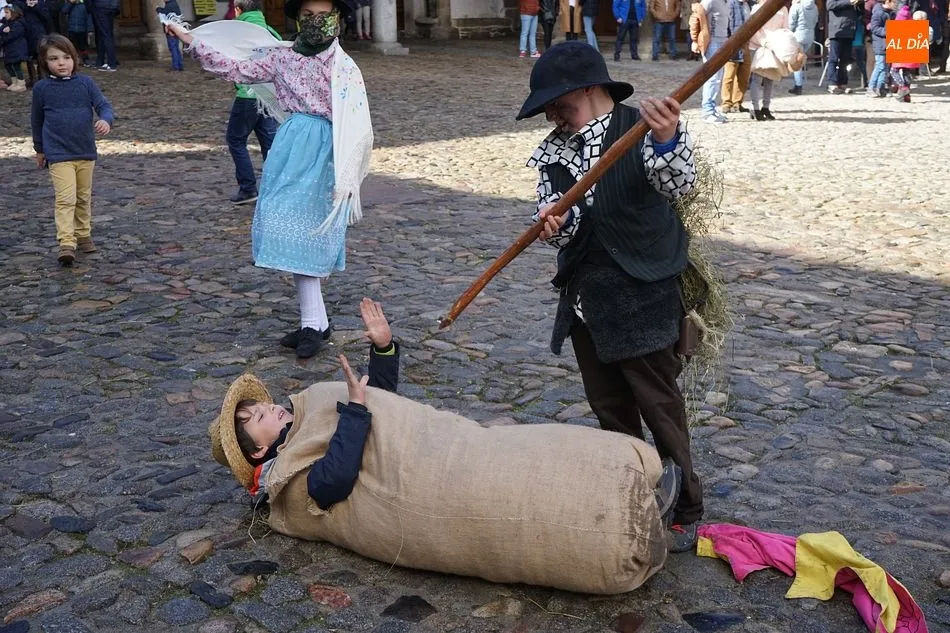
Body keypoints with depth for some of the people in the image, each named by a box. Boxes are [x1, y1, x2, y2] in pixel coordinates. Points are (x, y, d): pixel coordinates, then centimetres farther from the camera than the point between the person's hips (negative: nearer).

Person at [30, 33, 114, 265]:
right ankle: (66, 243, -16)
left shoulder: (85, 83, -1)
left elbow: (104, 105, -6)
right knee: (66, 199, -14)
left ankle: (83, 235, 32)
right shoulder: (41, 88, -2)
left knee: (84, 198, 16)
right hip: (58, 154, -3)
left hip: (86, 152, 3)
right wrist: (40, 149, 16)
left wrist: (106, 120, -29)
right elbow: (37, 120, 9)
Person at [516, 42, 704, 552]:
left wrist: (666, 141, -47)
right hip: (585, 298, 6)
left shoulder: (639, 130, -11)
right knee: (609, 408, 16)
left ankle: (684, 511, 18)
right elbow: (558, 222, 1)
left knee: (659, 406, 3)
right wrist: (552, 223, -24)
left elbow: (678, 184, -26)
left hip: (641, 298, -6)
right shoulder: (555, 151, 6)